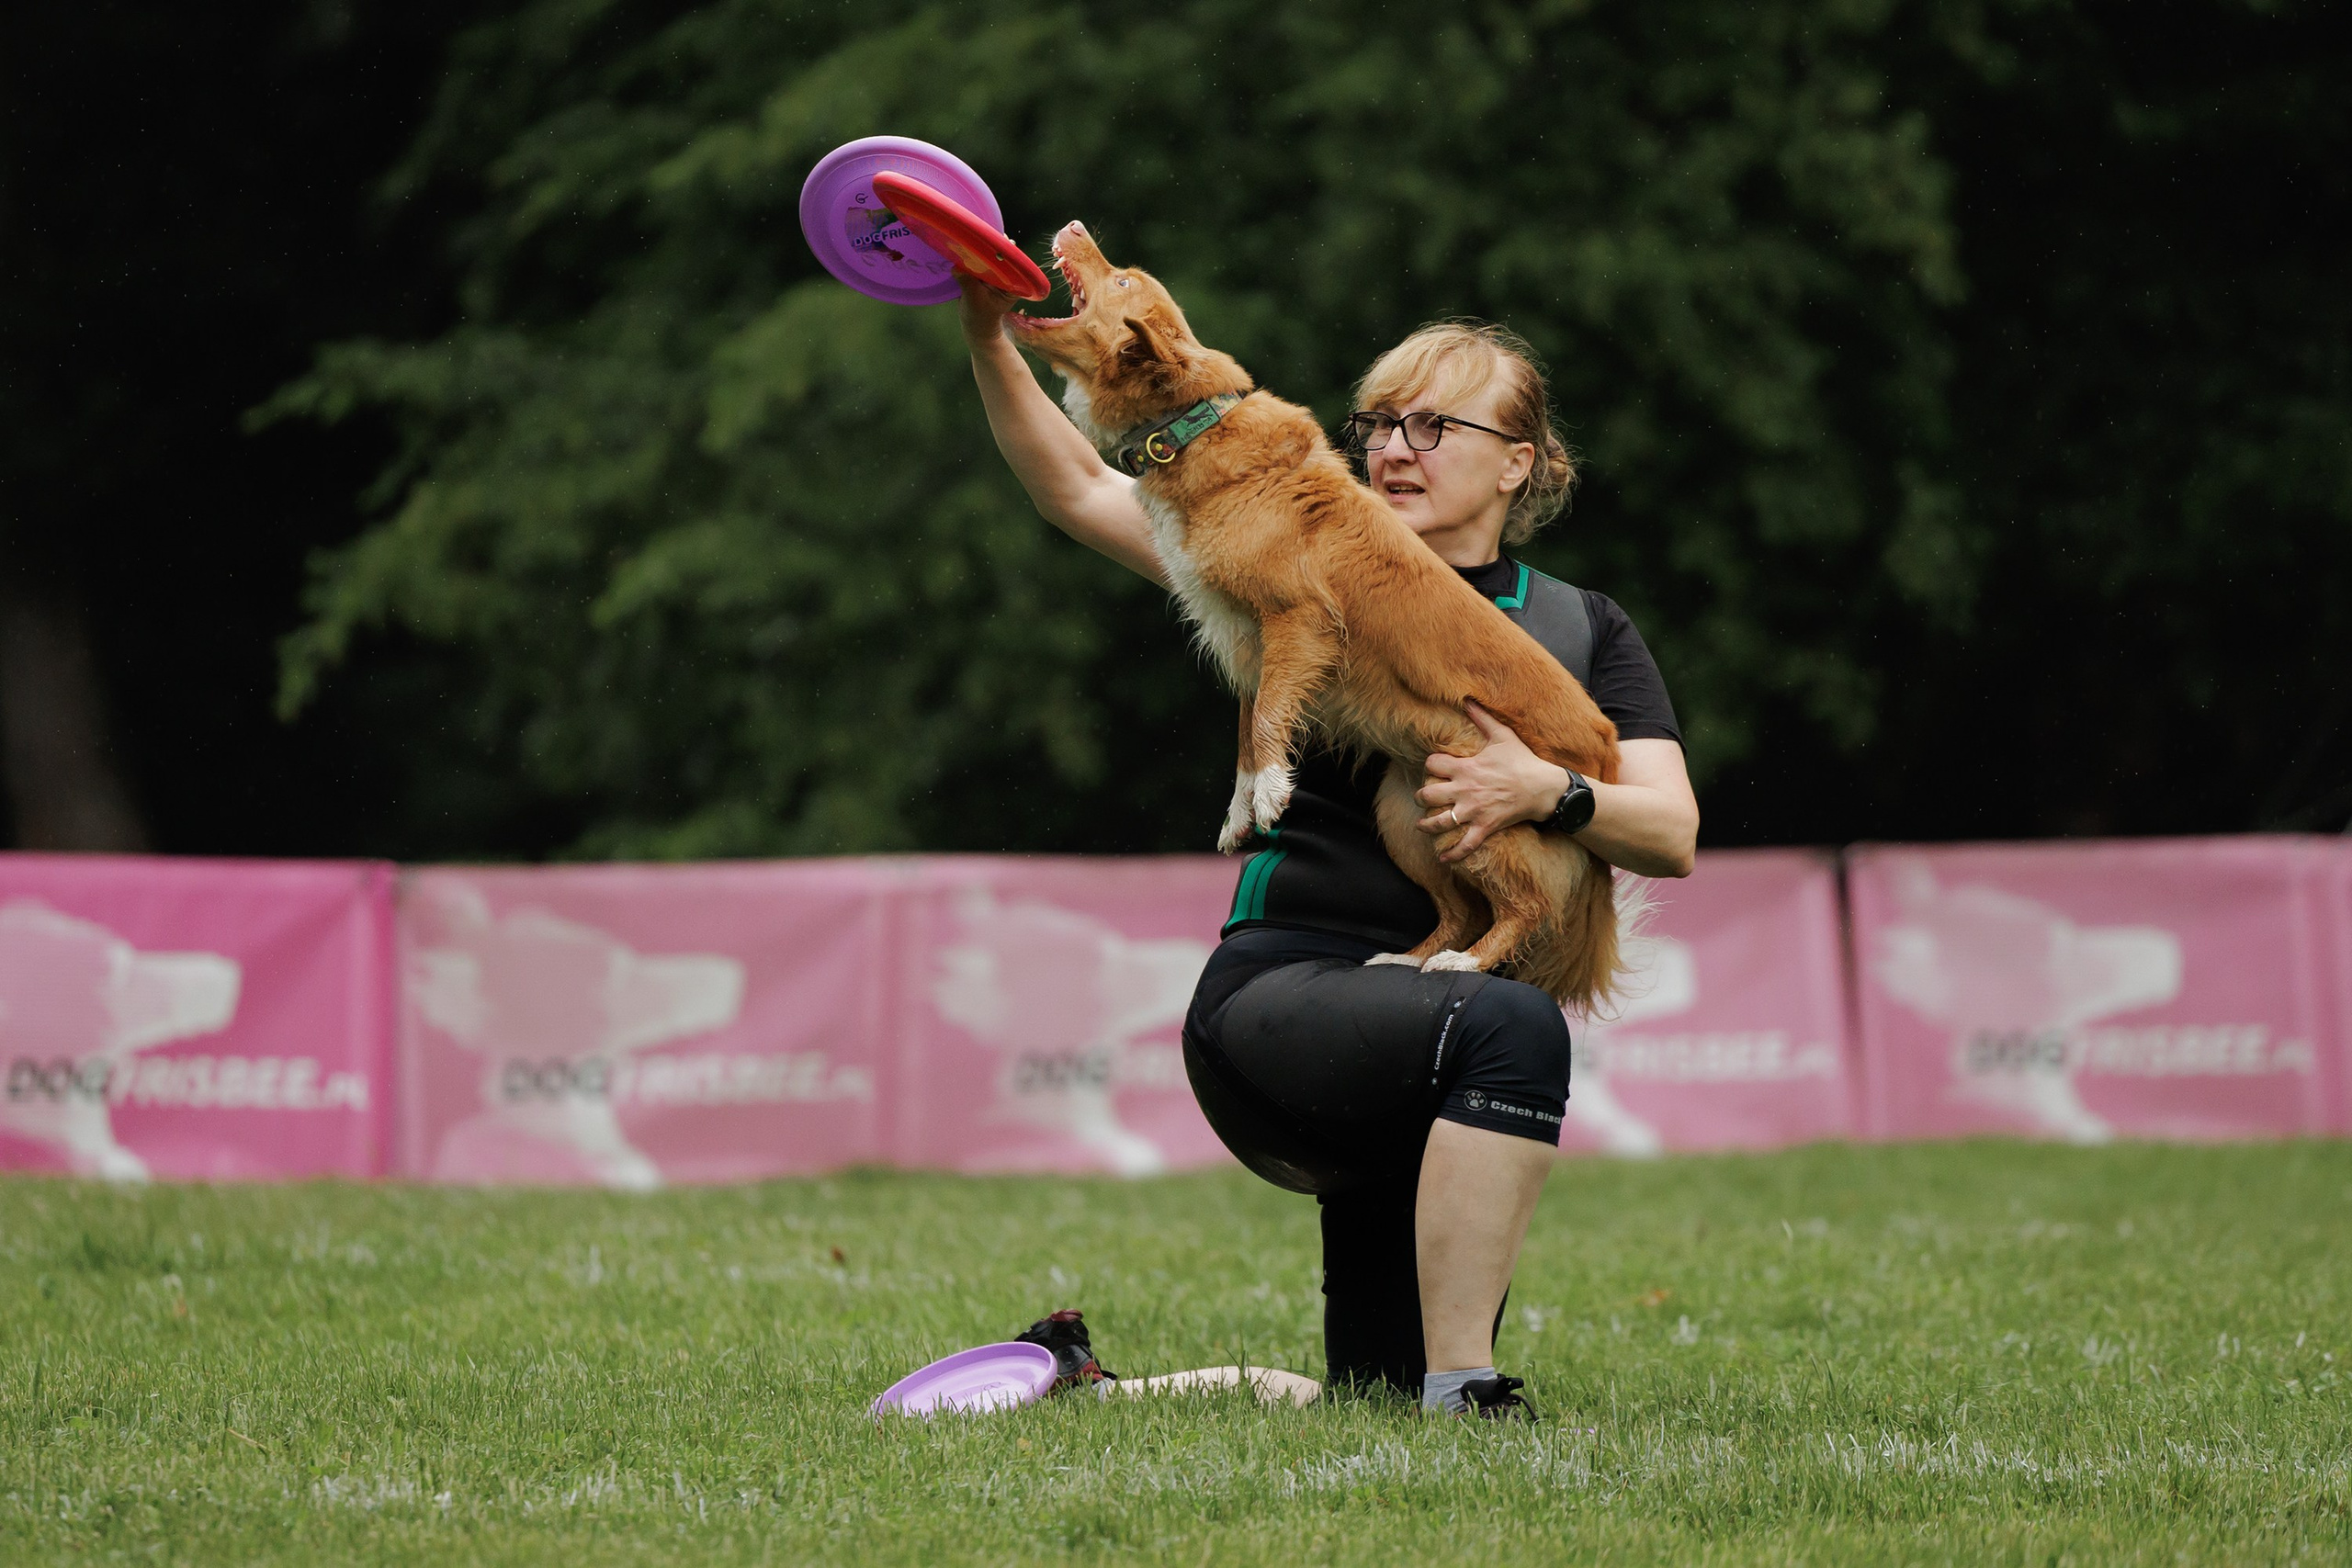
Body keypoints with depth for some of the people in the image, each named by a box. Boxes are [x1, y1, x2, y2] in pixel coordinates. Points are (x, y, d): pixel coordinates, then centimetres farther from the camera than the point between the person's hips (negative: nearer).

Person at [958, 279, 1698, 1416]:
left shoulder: (1580, 630, 13)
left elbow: (1672, 834, 1)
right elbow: (1080, 491, 4)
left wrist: (1545, 792, -19)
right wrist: (989, 340, -10)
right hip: (1282, 995, -4)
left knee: (1376, 1400, 3)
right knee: (1510, 1024, -37)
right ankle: (1460, 1395, -34)